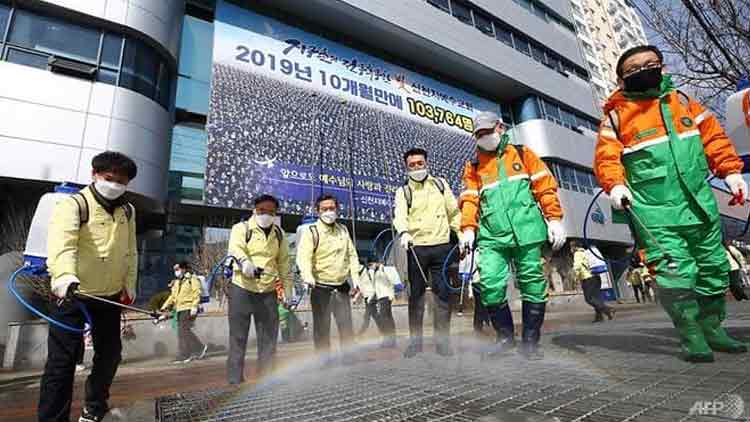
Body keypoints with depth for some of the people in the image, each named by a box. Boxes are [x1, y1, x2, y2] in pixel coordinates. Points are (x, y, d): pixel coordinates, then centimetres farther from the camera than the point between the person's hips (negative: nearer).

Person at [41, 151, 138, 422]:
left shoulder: (128, 211, 6)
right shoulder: (74, 205, -13)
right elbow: (62, 243, -32)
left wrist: (129, 284, 6)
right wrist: (65, 276, -48)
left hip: (110, 295, 6)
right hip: (72, 294, -6)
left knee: (110, 353, 16)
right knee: (62, 360, -1)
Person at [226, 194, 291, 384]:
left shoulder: (279, 234, 11)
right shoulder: (241, 228, -1)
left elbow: (284, 262, 17)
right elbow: (236, 249, -20)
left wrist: (287, 287, 12)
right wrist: (246, 264, -41)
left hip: (269, 292, 4)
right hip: (242, 289, -3)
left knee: (269, 337, 8)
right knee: (238, 336, 2)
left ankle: (265, 378, 22)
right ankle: (235, 379, 15)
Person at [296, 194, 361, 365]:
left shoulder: (343, 230, 10)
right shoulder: (311, 231, -7)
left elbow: (352, 255, 13)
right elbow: (304, 257, -19)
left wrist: (355, 279, 6)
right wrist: (308, 277, -37)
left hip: (342, 286, 4)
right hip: (321, 287, -4)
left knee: (346, 324, 9)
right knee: (322, 326, 3)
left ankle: (348, 354, 23)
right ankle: (324, 357, 18)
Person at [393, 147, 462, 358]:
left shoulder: (440, 183, 14)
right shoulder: (403, 191, 8)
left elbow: (453, 211, 16)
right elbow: (400, 215, -9)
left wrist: (461, 233, 9)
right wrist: (403, 232, -28)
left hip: (442, 246, 1)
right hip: (416, 248, -1)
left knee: (443, 294, 4)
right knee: (416, 295, 5)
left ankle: (442, 340, 16)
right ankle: (415, 340, 16)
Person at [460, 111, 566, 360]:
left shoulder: (522, 154, 15)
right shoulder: (473, 167, 17)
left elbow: (545, 186, 9)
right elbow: (469, 200, 8)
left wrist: (554, 219, 1)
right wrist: (468, 229, -5)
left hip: (526, 232, 0)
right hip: (492, 236, 1)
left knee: (533, 286, 2)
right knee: (490, 286, -10)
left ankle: (530, 341, 18)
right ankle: (505, 336, 11)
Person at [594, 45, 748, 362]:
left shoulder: (681, 100, 13)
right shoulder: (617, 113, -1)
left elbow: (713, 136, 15)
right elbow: (606, 156, -6)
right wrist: (615, 184, -22)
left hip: (700, 204, 6)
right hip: (654, 211, -6)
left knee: (714, 267, 15)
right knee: (675, 272, -9)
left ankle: (712, 328, 31)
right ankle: (691, 336, 6)